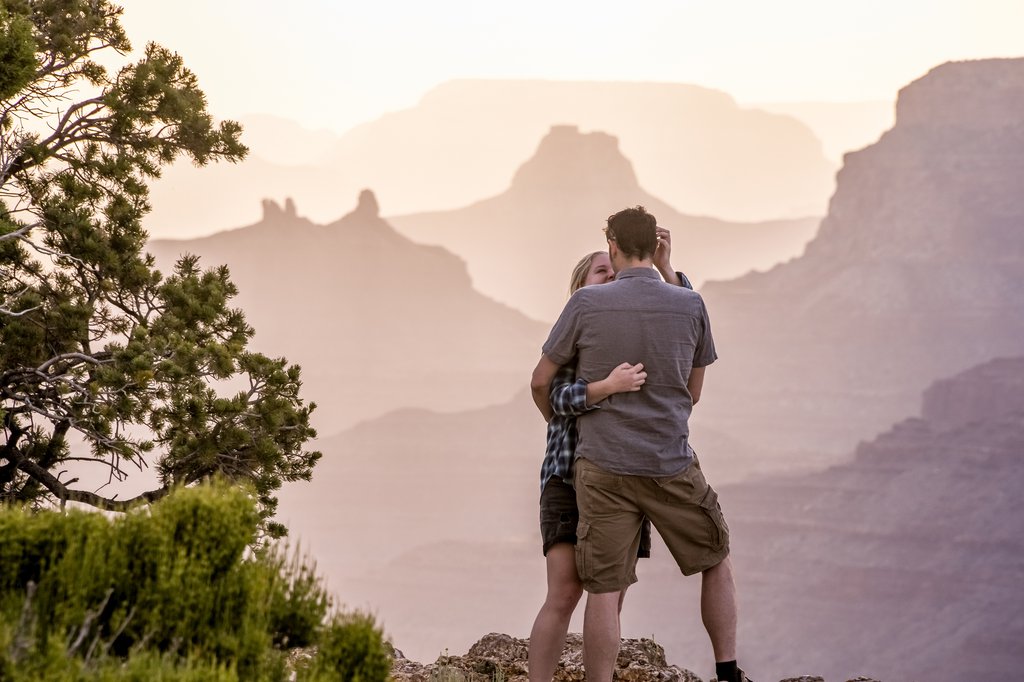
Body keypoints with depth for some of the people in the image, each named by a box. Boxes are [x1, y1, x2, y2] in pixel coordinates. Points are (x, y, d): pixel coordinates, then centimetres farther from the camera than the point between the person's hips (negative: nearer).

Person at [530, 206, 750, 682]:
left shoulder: (586, 304, -6)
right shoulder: (690, 306, -2)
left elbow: (541, 382, 2)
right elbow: (693, 393, 10)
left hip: (603, 467, -1)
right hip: (671, 465, 1)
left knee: (603, 591, 0)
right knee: (716, 562, 20)